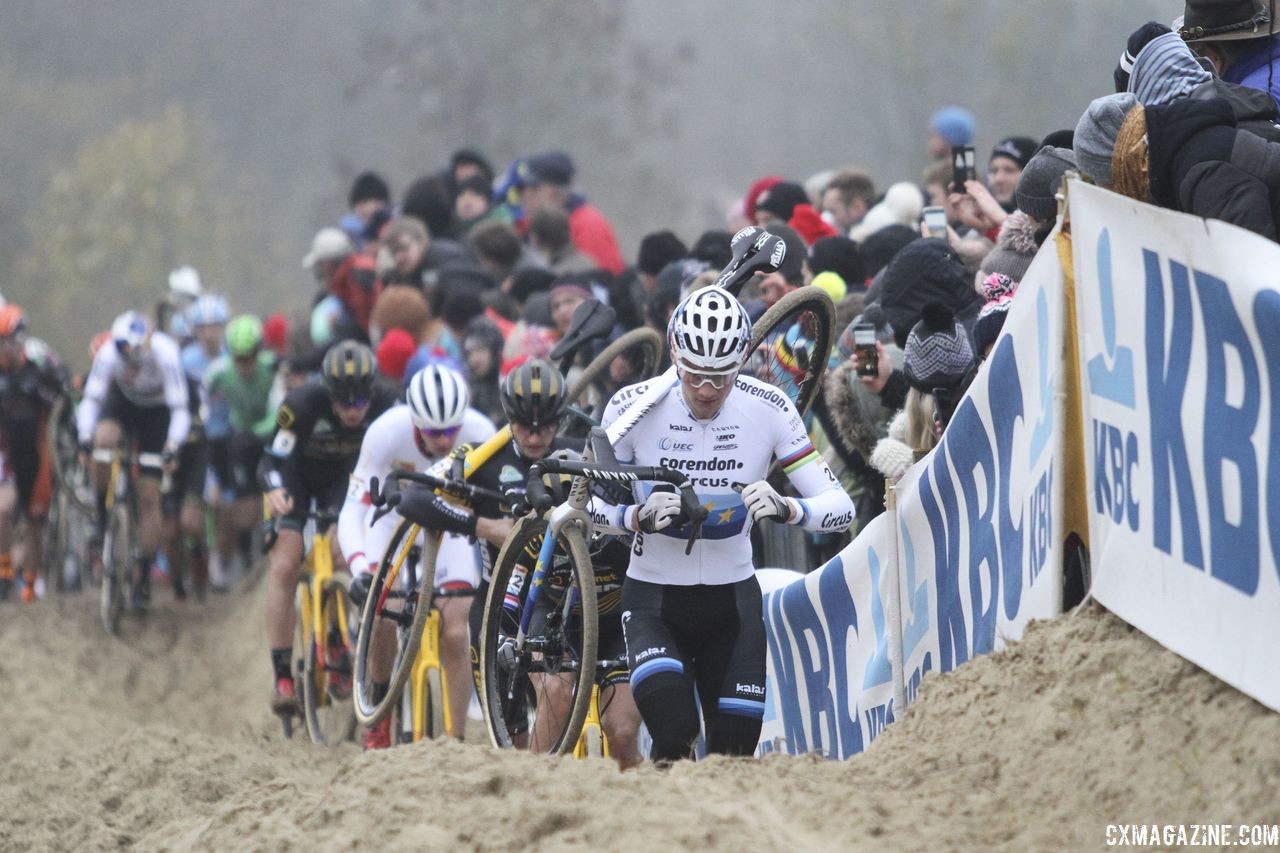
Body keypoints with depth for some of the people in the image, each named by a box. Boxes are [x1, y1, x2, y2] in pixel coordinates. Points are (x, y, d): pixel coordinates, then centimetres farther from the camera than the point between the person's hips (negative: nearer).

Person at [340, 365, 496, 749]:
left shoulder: (480, 433, -32)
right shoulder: (387, 432, -35)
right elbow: (353, 508, -33)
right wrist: (359, 566, -48)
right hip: (396, 512, -1)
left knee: (455, 636, -12)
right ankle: (380, 705, 2)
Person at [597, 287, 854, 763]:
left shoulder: (768, 409, -11)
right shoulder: (635, 407, -13)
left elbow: (840, 507, -13)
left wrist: (784, 509, -34)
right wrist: (639, 517, -29)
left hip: (732, 599, 2)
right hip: (654, 597, -2)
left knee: (735, 751, 0)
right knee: (673, 731, -28)